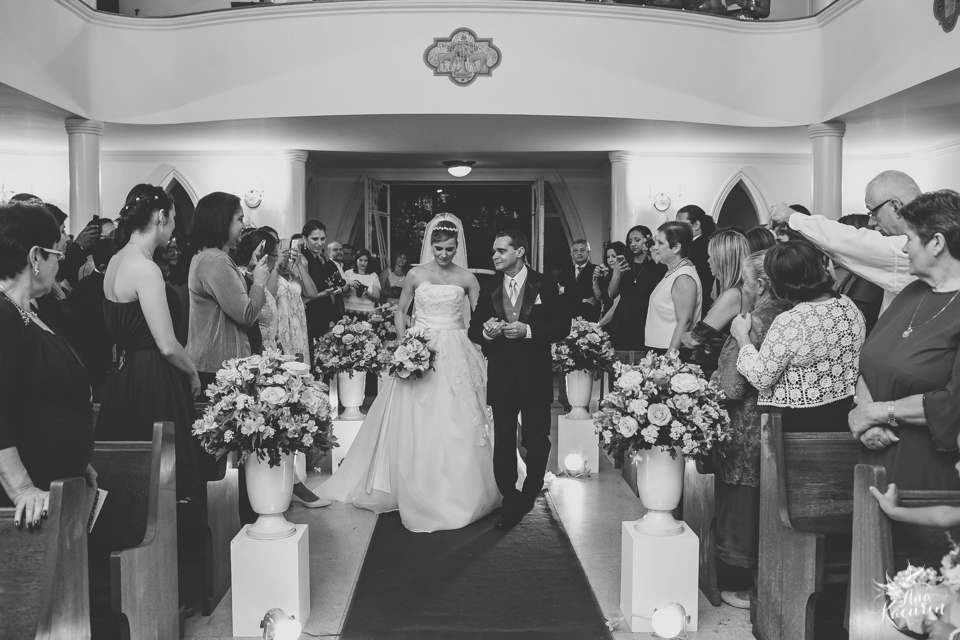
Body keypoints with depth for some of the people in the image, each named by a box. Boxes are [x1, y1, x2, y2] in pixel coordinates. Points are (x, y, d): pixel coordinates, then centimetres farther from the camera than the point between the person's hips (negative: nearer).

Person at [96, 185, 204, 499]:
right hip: (152, 382, -10)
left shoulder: (115, 262, 10)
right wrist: (193, 374, -2)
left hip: (123, 376, 10)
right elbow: (167, 346, -19)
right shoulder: (146, 269, -18)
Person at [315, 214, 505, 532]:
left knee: (456, 426, 1)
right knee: (415, 425, 1)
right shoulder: (416, 274, 2)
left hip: (454, 354, 0)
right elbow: (399, 311, 10)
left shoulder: (466, 278, 2)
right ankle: (419, 491, 13)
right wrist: (404, 343, -3)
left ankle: (457, 492, 15)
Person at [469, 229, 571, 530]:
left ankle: (529, 495, 32)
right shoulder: (488, 290, 6)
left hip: (535, 377, -2)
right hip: (501, 377, 2)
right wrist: (486, 332, -15)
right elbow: (473, 329, 8)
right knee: (503, 443, 3)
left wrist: (528, 330, -19)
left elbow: (562, 326, -6)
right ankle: (511, 502, 16)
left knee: (536, 441, 10)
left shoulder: (545, 286, -2)